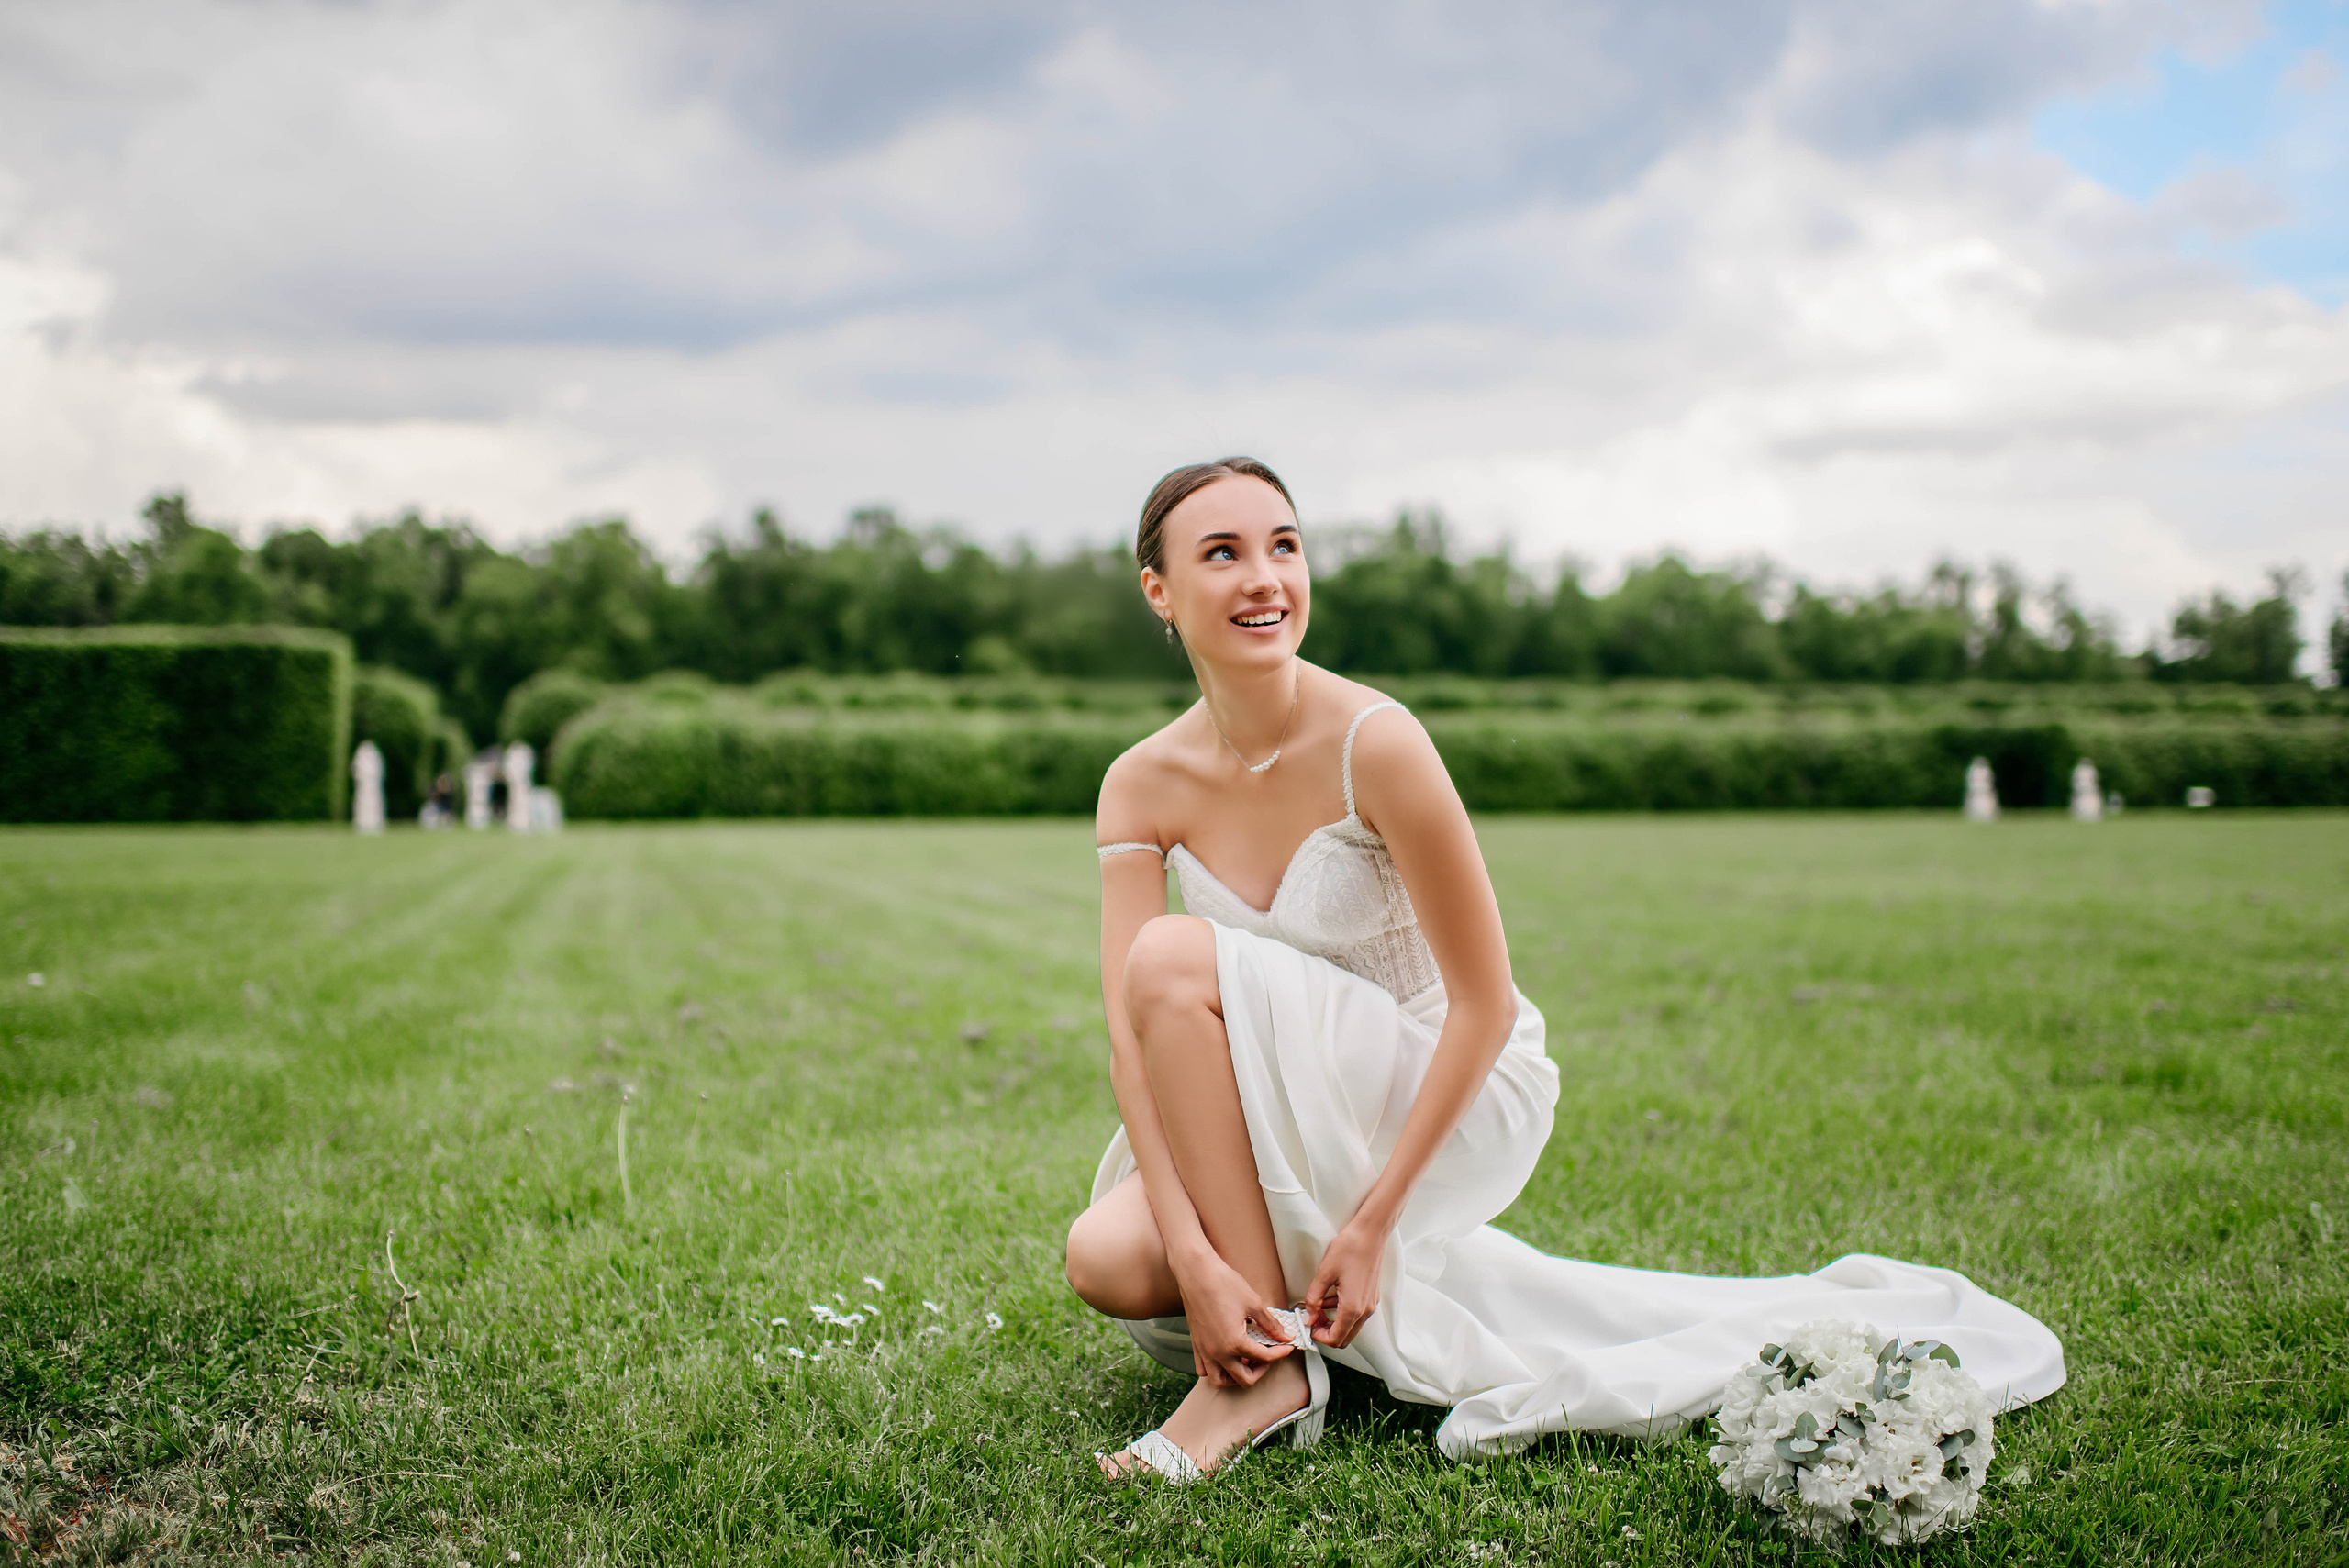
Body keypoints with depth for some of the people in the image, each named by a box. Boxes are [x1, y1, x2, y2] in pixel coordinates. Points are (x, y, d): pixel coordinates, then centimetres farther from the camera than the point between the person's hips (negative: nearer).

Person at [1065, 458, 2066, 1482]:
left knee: (1177, 956, -26)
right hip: (1303, 1118, 6)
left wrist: (1375, 1221, -21)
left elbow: (1486, 1004, -19)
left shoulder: (1373, 743, -23)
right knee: (1109, 1261, -15)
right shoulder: (1142, 785, -8)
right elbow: (1131, 1037, -15)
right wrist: (1195, 1258, -27)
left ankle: (1271, 1370, -16)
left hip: (1462, 1099, -6)